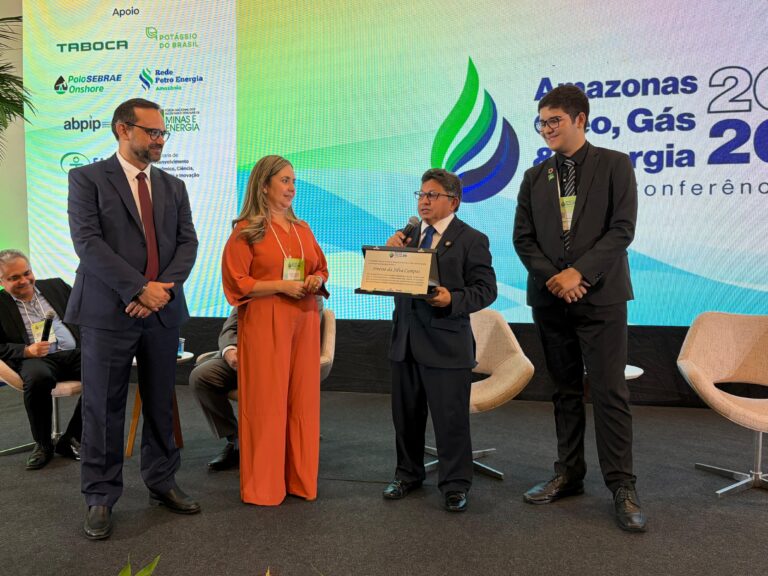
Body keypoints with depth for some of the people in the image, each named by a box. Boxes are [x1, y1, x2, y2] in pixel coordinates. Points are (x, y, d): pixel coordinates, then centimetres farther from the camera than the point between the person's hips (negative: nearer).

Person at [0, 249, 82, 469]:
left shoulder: (56, 286, 19)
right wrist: (27, 351, -14)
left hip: (75, 352, 3)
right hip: (36, 359, -3)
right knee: (37, 378, -38)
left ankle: (70, 439, -10)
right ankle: (42, 444, -11)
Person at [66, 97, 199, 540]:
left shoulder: (173, 187, 14)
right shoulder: (88, 178, 0)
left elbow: (188, 242, 5)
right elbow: (88, 242, -11)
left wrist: (165, 287, -11)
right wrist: (139, 288, -17)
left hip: (163, 311, 4)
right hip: (109, 312, -4)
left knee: (161, 405, 11)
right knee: (103, 409, 4)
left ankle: (163, 483, 26)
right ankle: (101, 498, 18)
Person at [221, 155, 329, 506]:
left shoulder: (303, 229, 14)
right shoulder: (246, 231, -3)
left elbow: (321, 269, 21)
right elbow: (236, 283, -8)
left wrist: (317, 280, -2)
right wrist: (281, 285, -16)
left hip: (303, 322, 6)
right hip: (264, 324, -5)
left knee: (303, 400, 8)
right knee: (266, 402, 0)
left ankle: (300, 478, 22)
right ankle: (263, 485, 14)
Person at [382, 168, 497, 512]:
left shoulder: (471, 240, -2)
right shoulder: (408, 236, 14)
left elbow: (485, 289, -8)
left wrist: (453, 299, -24)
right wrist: (390, 251, -6)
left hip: (446, 344, -5)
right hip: (406, 340, 6)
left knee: (451, 419, 2)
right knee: (405, 415, 15)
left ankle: (454, 485, 18)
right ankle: (408, 475, 33)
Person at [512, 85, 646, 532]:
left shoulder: (615, 165, 1)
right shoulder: (535, 177, 11)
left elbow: (622, 229, -8)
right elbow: (523, 238, 6)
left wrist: (579, 272, -16)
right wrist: (553, 277, -10)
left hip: (600, 295, -4)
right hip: (550, 297, 4)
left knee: (609, 390, -3)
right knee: (565, 390, 11)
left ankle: (622, 486, 8)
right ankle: (569, 474, 21)